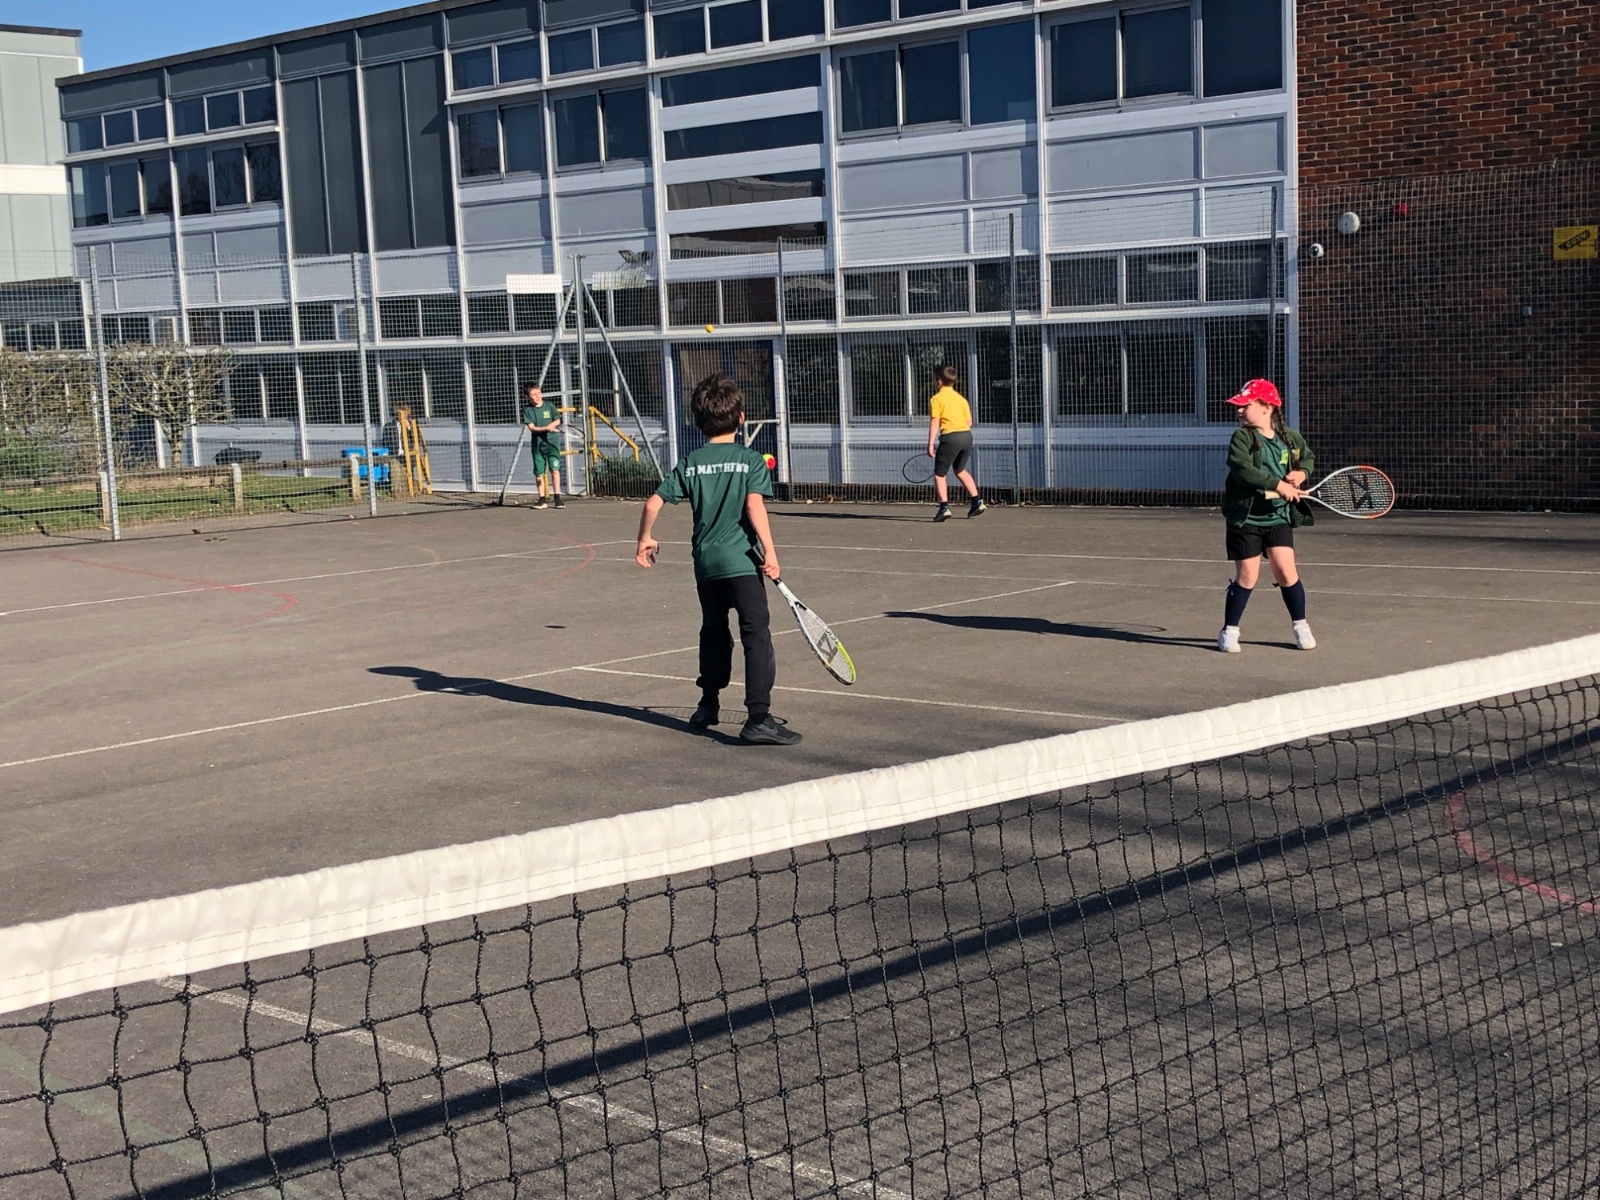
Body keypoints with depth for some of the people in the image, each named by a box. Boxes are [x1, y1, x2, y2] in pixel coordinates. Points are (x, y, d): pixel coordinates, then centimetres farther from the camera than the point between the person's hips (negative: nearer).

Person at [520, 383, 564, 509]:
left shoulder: (549, 405, 4)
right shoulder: (527, 409, 0)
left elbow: (557, 421, 5)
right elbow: (531, 427, -8)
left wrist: (548, 427, -14)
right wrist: (545, 428, -24)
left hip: (552, 442, -1)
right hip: (537, 443, 1)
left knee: (554, 469, -11)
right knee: (539, 473, 5)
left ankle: (557, 498, -8)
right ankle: (541, 499, 15)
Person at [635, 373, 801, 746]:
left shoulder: (689, 463, 7)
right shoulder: (750, 460, -3)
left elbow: (654, 503, 5)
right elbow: (755, 506, -17)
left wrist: (645, 540, 20)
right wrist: (769, 550, -16)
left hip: (705, 562, 5)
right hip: (742, 561, -5)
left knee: (713, 632, 23)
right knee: (757, 636, -6)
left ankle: (709, 704, 34)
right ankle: (758, 717, -14)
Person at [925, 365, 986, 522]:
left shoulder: (936, 399, -2)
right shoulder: (961, 398, 16)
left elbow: (934, 423, -8)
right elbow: (969, 421, 15)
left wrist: (930, 444, -9)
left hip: (950, 437, -6)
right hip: (966, 435, 6)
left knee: (939, 474, 5)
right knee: (960, 470, 26)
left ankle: (944, 507, -7)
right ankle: (977, 502, 22)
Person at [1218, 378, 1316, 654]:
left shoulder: (1290, 438, 4)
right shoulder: (1242, 438, -8)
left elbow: (1308, 458, 23)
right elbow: (1242, 469, -25)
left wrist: (1302, 472, 0)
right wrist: (1279, 484, -29)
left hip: (1278, 517, 3)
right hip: (1246, 518, -3)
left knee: (1287, 572, -1)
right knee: (1246, 576, -1)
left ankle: (1300, 626, 17)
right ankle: (1229, 632, 11)